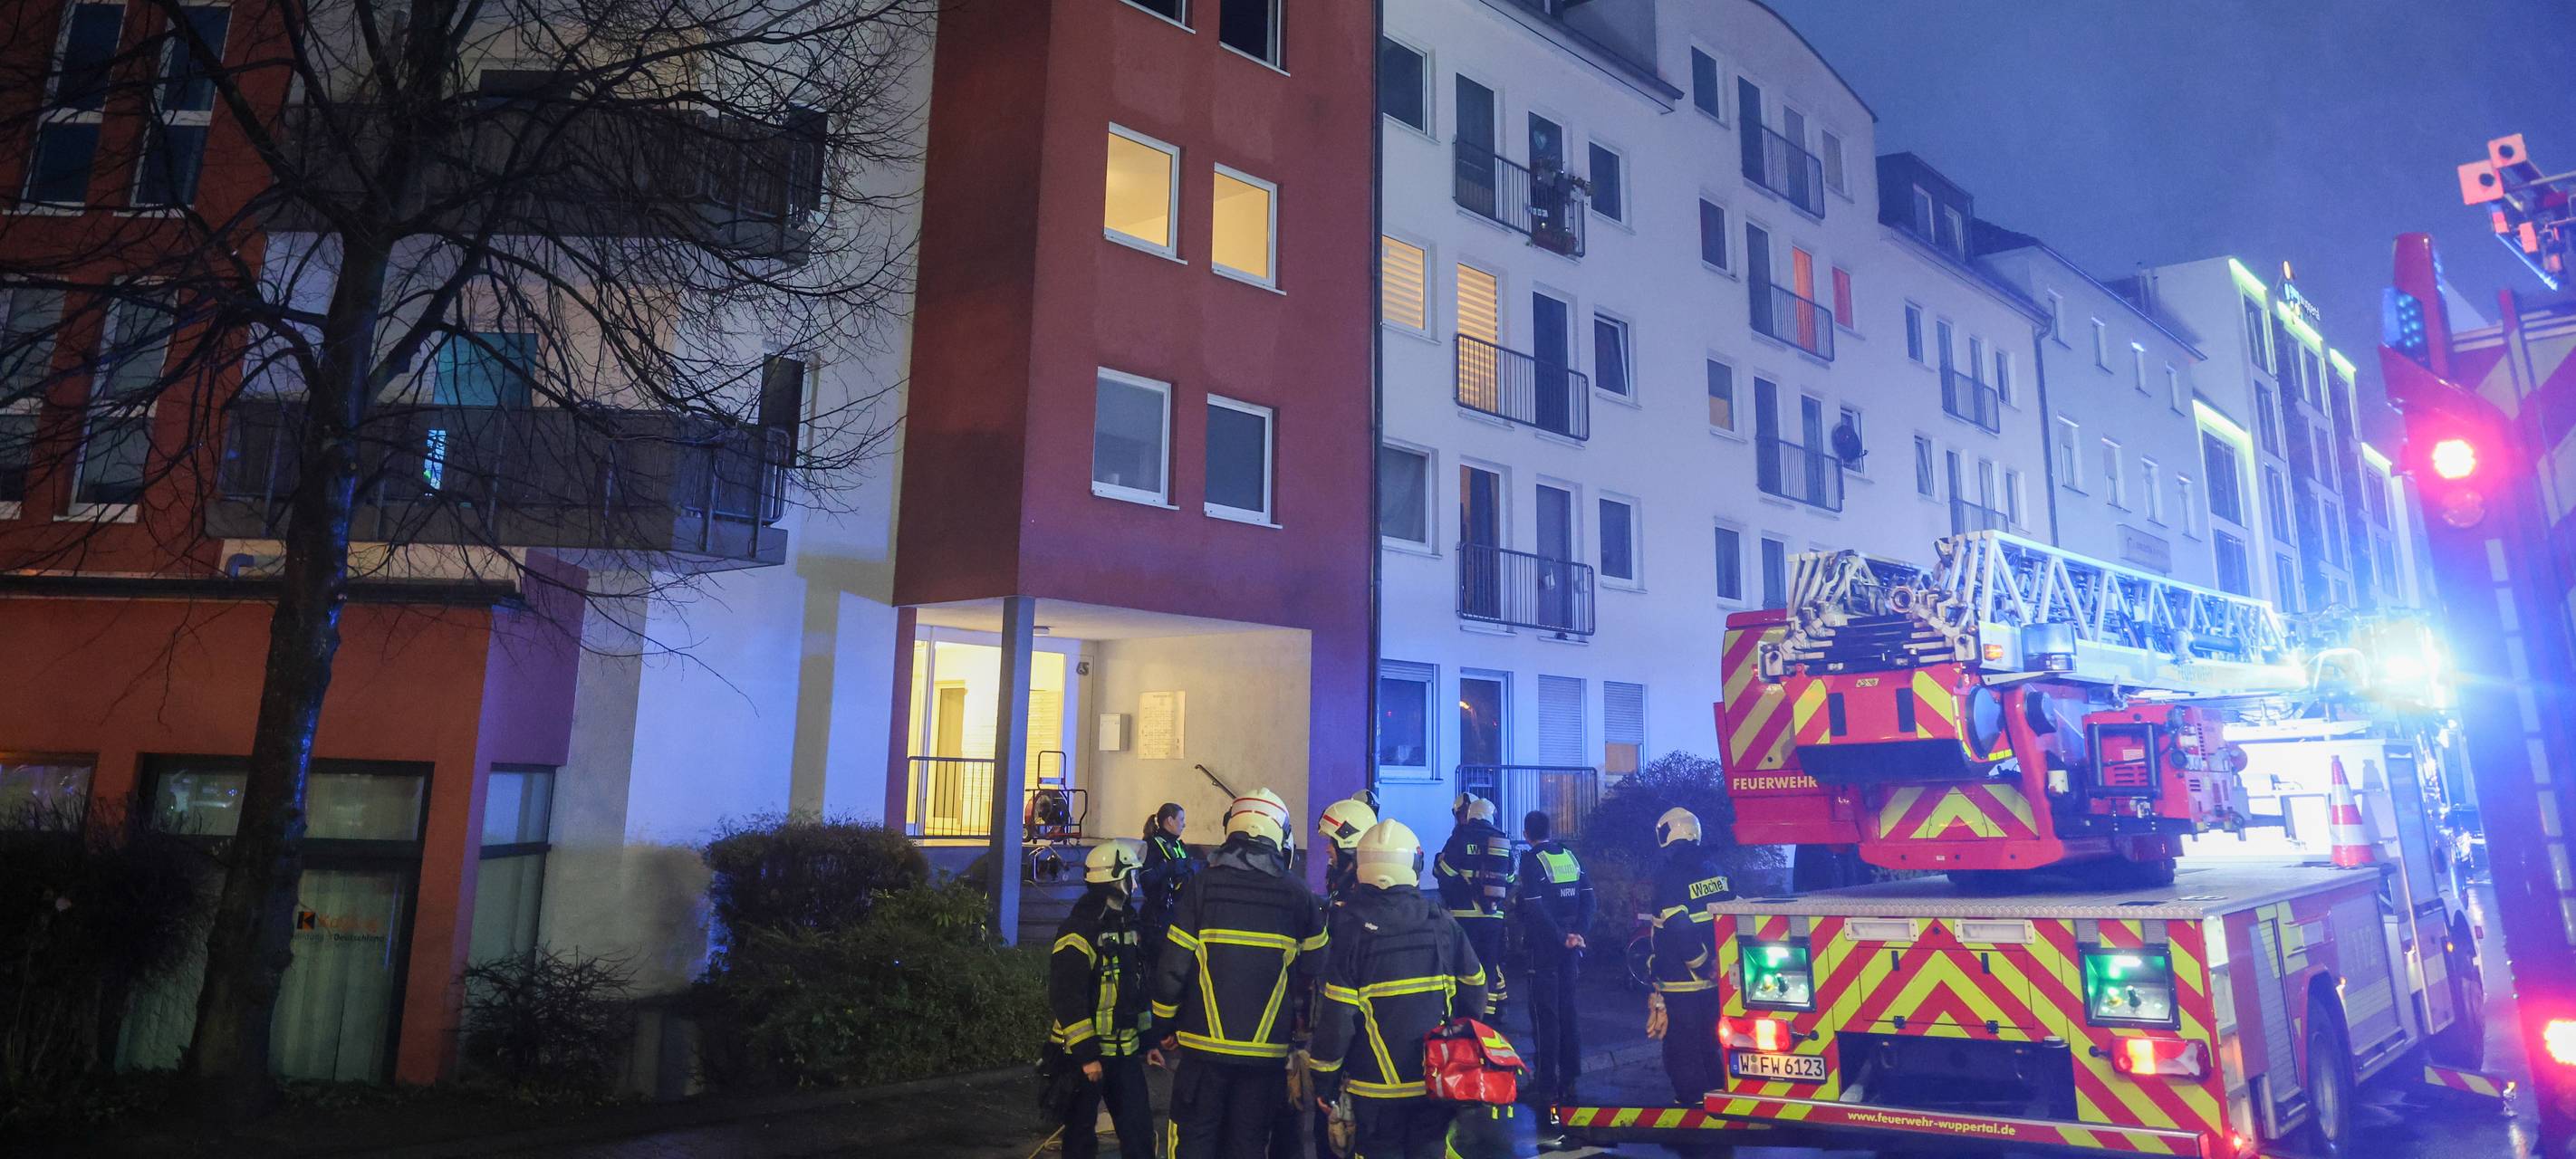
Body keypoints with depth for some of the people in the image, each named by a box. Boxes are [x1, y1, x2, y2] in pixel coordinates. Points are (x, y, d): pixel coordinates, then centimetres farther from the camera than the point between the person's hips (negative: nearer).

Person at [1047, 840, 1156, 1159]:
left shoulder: (1127, 923, 11)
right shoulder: (1080, 930, -17)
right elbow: (1067, 998, -20)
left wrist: (1147, 1039, 18)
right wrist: (1086, 1055, -20)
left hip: (1125, 1051, 7)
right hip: (1086, 1052, -7)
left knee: (1139, 1132, 6)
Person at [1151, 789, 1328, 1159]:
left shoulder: (1203, 884, -7)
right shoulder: (1298, 896, -1)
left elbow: (1173, 965, -8)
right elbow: (1312, 969, 5)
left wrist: (1165, 1023, 5)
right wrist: (1295, 1019, 22)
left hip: (1205, 1044, -1)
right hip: (1268, 1050, 2)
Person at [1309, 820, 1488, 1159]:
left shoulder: (1350, 925, -14)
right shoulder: (1443, 923, -3)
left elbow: (1337, 1015, -15)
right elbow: (1474, 992, 5)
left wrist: (1324, 1079, -3)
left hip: (1378, 1085, -3)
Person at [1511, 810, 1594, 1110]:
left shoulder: (1531, 860, -12)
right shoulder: (1569, 855, 8)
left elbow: (1536, 909, -20)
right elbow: (1587, 896, 4)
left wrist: (1562, 937, -16)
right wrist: (1578, 932, -4)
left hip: (1543, 947, -6)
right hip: (1569, 948, 6)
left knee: (1544, 1016, -1)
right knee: (1566, 1011, 15)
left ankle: (1546, 1087, 1)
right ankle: (1568, 1080, 20)